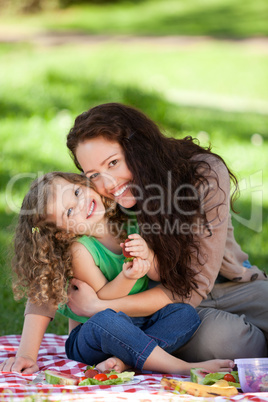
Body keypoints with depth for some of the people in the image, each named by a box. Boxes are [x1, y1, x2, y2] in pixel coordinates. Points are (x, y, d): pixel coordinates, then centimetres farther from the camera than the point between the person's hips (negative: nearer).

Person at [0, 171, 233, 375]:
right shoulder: (79, 250, -17)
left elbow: (162, 275, 0)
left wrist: (147, 256, -22)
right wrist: (128, 277, -32)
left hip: (140, 326, 5)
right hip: (89, 337, -5)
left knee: (186, 312, -19)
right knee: (107, 320, -38)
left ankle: (121, 361, -31)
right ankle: (184, 369, -36)